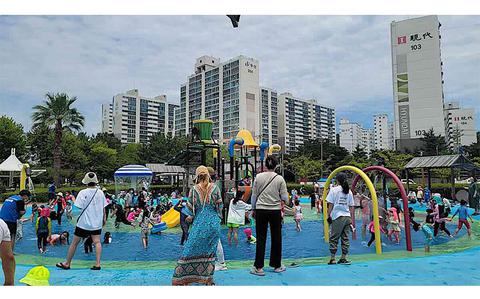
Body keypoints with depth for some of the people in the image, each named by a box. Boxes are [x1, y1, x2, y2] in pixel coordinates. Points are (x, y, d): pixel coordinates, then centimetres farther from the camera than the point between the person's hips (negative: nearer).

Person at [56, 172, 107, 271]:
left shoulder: (83, 193, -10)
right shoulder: (100, 192, 1)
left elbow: (78, 208, -12)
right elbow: (103, 208, 8)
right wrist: (104, 219, 19)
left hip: (84, 223, -3)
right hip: (97, 222, 3)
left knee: (74, 243, 10)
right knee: (97, 242, 3)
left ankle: (67, 263, 23)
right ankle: (97, 264, -5)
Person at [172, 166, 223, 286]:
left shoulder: (194, 189, -4)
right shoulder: (215, 188, -1)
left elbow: (190, 207, 1)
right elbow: (220, 205, 4)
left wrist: (192, 217, 20)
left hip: (200, 223, -2)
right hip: (214, 222, 2)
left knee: (191, 249, 7)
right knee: (210, 250, 13)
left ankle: (183, 278, 12)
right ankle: (209, 279, 18)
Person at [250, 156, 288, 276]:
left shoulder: (258, 177, -2)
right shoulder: (280, 178, -4)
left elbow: (254, 195, 4)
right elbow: (285, 198, -3)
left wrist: (253, 209, 15)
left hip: (261, 210, 0)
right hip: (275, 211, 0)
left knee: (261, 239, 6)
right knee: (276, 238, 13)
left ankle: (258, 267, 7)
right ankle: (277, 265, 25)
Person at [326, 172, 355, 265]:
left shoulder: (334, 189, -4)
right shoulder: (349, 191, 9)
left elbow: (330, 205, -6)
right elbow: (351, 207, 10)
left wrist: (328, 215, 3)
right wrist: (351, 219, 15)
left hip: (338, 216, -5)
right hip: (347, 216, 5)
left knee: (333, 238, 2)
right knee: (345, 238, 9)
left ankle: (332, 258, 4)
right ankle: (343, 258, 13)